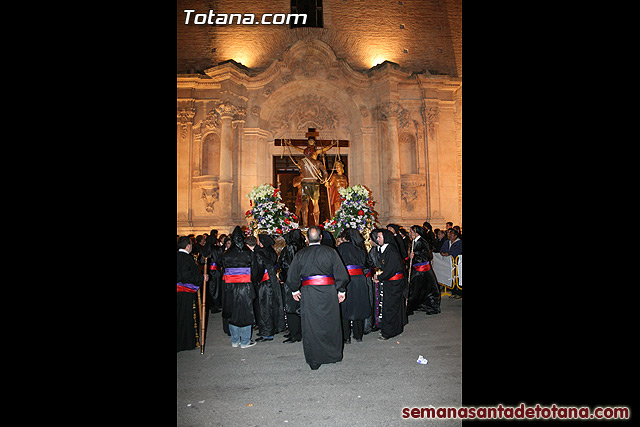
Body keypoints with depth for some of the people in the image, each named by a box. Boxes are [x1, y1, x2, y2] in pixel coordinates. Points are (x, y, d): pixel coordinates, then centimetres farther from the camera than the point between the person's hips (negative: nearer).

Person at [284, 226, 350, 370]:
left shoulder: (300, 255, -1)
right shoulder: (330, 252, -3)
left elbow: (292, 277, 5)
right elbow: (341, 274, -1)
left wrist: (295, 290, 21)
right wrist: (341, 290, 10)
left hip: (308, 293, 0)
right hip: (328, 291, 0)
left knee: (311, 326, 7)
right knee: (330, 323, 14)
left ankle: (313, 360, 14)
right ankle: (333, 354, 27)